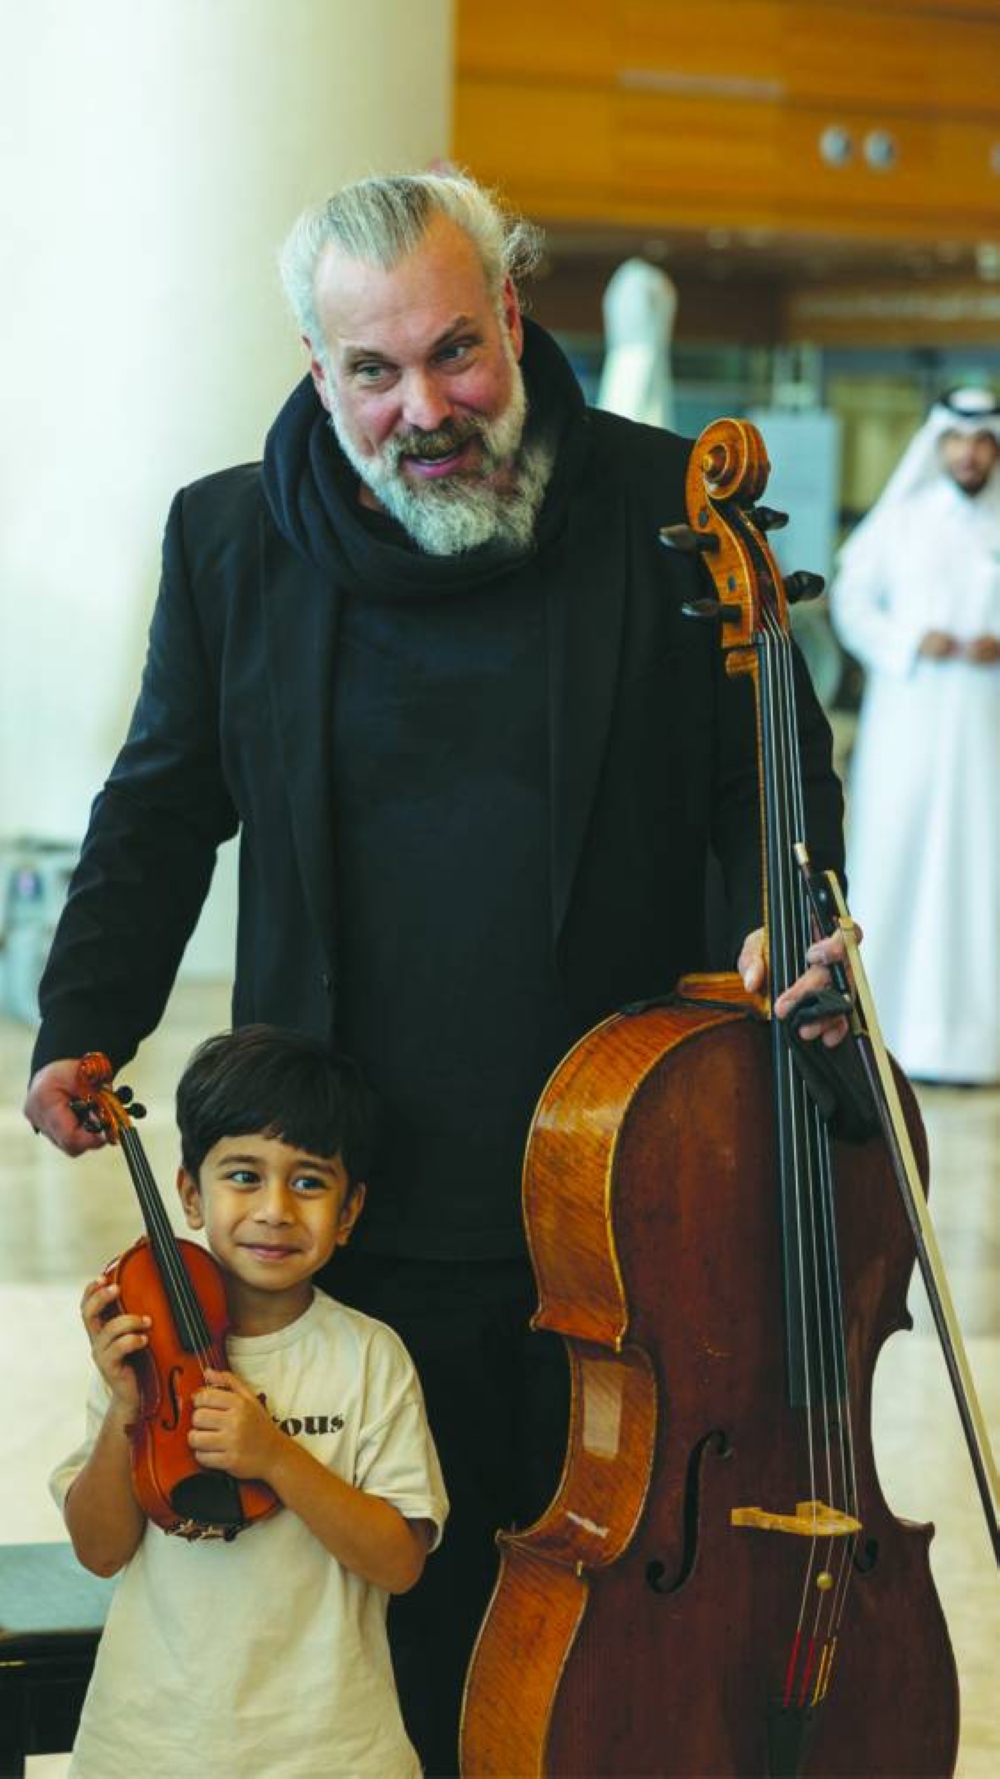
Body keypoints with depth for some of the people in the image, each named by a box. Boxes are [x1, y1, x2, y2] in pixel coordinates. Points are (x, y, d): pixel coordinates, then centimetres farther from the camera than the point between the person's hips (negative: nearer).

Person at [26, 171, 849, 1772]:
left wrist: (788, 915, -14)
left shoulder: (664, 510, -4)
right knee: (406, 1617, 10)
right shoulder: (230, 537, 1)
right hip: (368, 1213, 1)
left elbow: (772, 772, 6)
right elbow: (161, 812, 12)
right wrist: (84, 1029, 1)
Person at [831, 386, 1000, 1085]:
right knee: (893, 862, -2)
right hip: (906, 719, 0)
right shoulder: (900, 517, 7)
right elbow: (852, 602, 5)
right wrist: (910, 642, -10)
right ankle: (881, 1021, 6)